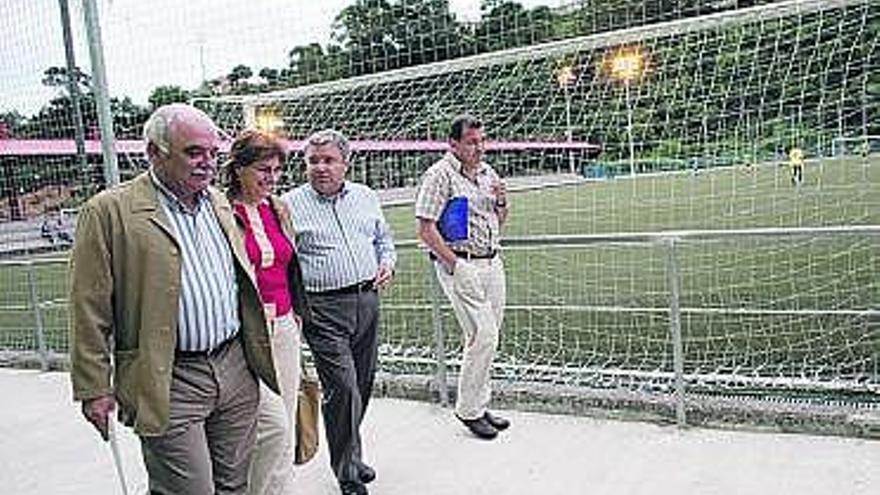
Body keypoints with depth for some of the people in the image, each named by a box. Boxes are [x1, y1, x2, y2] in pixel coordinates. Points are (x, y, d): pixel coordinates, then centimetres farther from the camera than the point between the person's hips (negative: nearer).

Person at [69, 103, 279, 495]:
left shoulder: (220, 203, 10)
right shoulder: (109, 212, -8)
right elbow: (90, 310, -7)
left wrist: (260, 352, 18)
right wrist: (94, 389, -7)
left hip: (235, 368, 6)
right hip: (168, 382, -6)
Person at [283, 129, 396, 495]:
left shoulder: (366, 197, 12)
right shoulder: (290, 205, -1)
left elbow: (384, 240, 24)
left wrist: (387, 263, 4)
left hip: (367, 302, 5)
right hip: (323, 309, -5)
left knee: (362, 386, 13)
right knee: (342, 388, -9)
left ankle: (348, 454, 33)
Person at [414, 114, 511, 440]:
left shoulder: (488, 172, 14)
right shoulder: (439, 175, -8)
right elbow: (426, 229, -12)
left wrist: (501, 202, 2)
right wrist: (455, 264, -15)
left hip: (492, 263, 7)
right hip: (460, 265, -7)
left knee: (487, 337, 11)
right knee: (483, 335, -11)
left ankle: (479, 405, 24)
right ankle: (468, 410, 5)